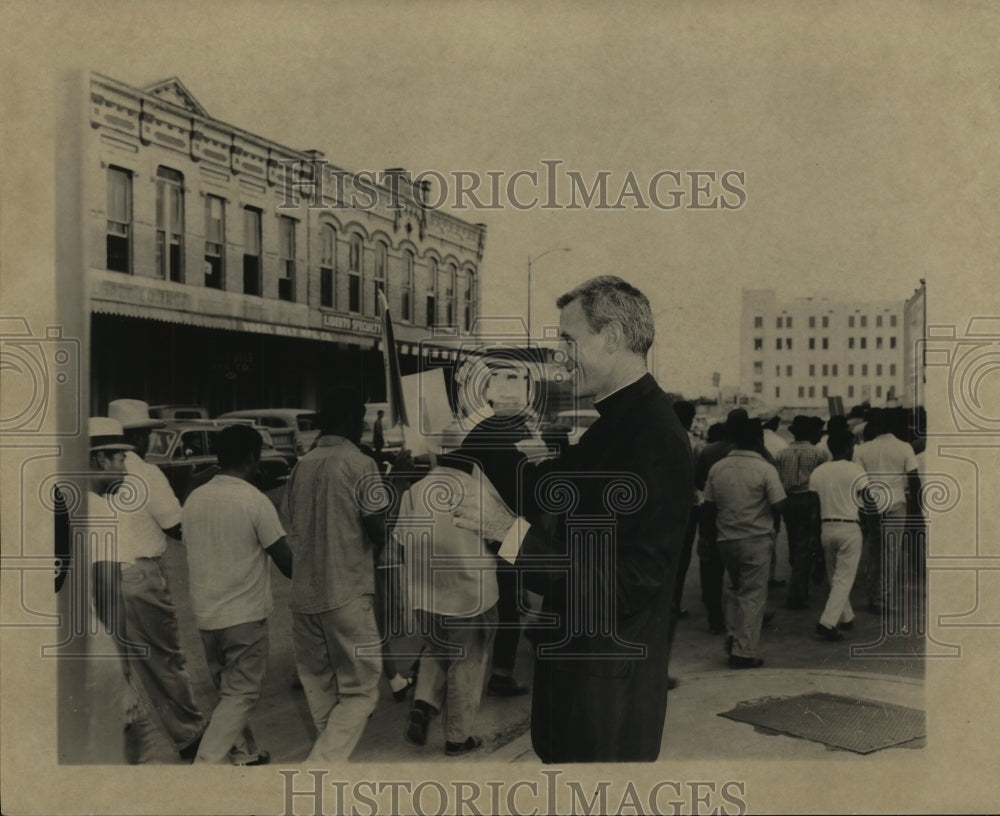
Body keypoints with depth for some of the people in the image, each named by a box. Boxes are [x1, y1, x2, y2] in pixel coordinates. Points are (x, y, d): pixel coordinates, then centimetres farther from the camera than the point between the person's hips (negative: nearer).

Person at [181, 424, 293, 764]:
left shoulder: (194, 498, 3)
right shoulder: (255, 501, -14)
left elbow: (190, 550, 14)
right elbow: (284, 559, -12)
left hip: (204, 612, 7)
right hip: (245, 614, -6)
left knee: (229, 690, 20)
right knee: (241, 695, 3)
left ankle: (245, 754, 29)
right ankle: (206, 762, -6)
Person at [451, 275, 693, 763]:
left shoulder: (655, 436, -24)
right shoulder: (615, 425, 7)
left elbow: (628, 582, -28)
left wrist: (510, 530, -27)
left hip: (608, 686, -9)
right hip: (574, 661, 9)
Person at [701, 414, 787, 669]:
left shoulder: (717, 468, 1)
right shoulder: (765, 469, -12)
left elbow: (708, 506, 5)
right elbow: (779, 505, -13)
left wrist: (710, 534, 17)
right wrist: (772, 524, 7)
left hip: (726, 539, 4)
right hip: (757, 539, -4)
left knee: (735, 587, 25)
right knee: (753, 595, 4)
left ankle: (733, 635, 15)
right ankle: (744, 652, 5)